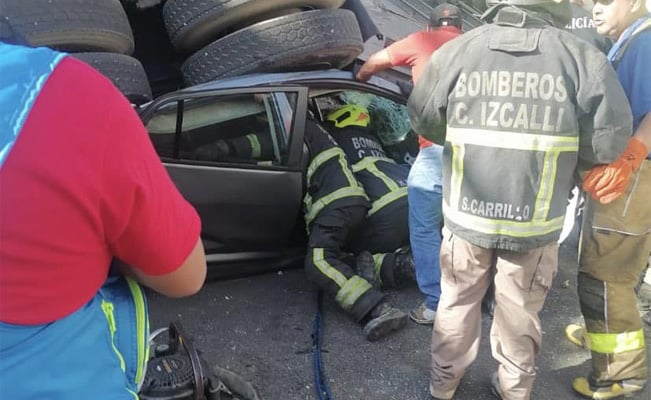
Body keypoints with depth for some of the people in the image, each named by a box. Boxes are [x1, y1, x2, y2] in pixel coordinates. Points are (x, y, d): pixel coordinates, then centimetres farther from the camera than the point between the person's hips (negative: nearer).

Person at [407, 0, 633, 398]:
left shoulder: (455, 51, -10)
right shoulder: (583, 58, -12)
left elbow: (423, 120, 1)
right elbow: (610, 139, -10)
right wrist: (563, 161, 10)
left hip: (467, 214, 1)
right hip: (534, 222, -1)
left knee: (457, 302, 21)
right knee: (520, 313, 19)